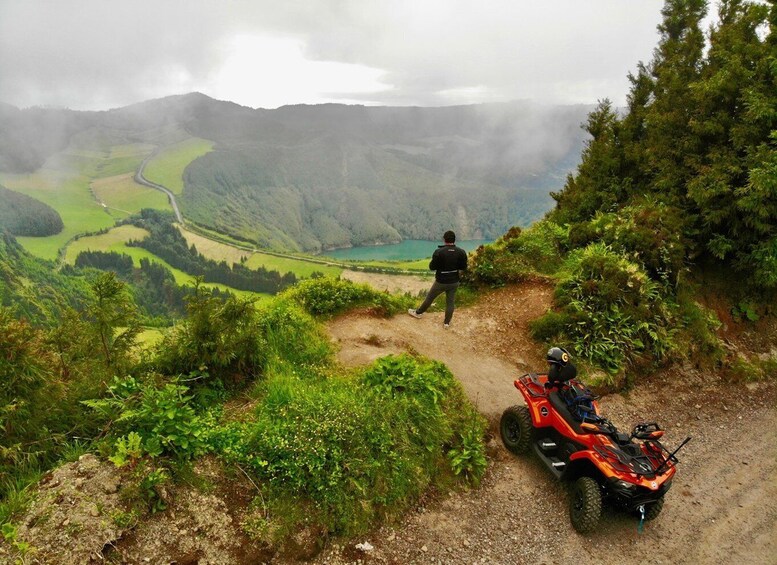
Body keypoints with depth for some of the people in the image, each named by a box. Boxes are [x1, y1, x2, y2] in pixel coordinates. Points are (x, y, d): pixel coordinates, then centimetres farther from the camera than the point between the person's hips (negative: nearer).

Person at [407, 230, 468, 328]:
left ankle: (418, 312, 35)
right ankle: (447, 323, 20)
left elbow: (432, 267, -13)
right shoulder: (461, 252, -10)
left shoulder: (439, 252, -20)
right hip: (454, 282, 2)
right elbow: (464, 267, -1)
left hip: (441, 282, -2)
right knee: (450, 302, 13)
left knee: (429, 297, 17)